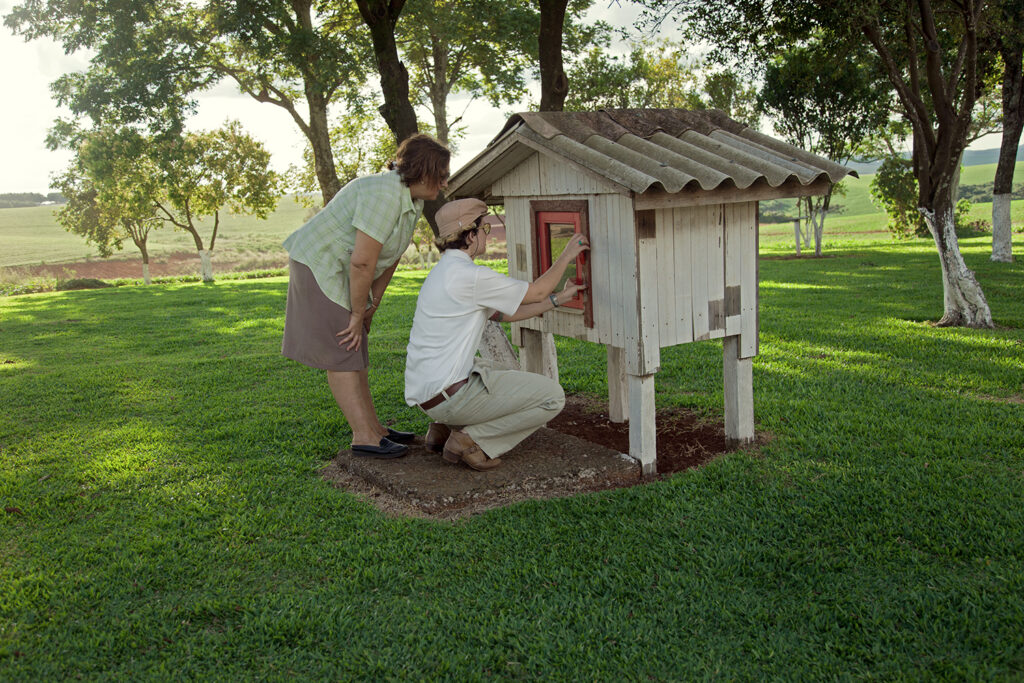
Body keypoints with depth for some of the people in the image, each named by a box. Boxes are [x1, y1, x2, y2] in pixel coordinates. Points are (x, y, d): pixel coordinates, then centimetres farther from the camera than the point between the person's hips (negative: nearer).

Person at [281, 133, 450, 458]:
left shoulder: (413, 201, 5)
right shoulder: (384, 194, -27)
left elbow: (390, 256, 10)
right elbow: (363, 262, -28)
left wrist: (373, 303, 8)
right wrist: (358, 314, -20)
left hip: (342, 273, 10)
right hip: (319, 265, -10)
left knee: (356, 353, 12)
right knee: (342, 355, -9)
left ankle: (373, 427, 18)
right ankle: (364, 437, -7)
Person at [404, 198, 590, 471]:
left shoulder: (445, 272, 15)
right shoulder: (471, 275, -17)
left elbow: (505, 314, 19)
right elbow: (537, 292, -4)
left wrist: (559, 298, 21)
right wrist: (567, 255, 11)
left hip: (424, 391, 10)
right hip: (449, 394, -10)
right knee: (552, 396, -4)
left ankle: (445, 428, 16)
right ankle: (470, 439, -5)